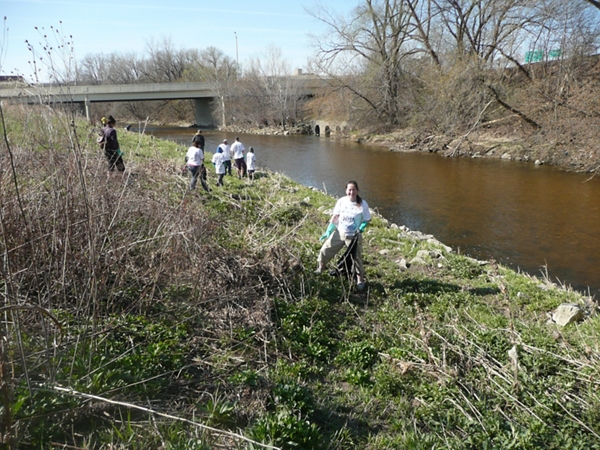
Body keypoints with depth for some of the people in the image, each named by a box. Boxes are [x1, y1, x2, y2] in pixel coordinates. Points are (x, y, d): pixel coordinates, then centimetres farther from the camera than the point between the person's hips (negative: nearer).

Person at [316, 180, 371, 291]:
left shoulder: (362, 204, -14)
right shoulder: (341, 201, -8)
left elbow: (366, 220, -5)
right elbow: (335, 217, 1)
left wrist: (361, 227, -25)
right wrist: (328, 231, -3)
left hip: (354, 236, -3)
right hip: (339, 232, 3)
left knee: (356, 258, 6)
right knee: (325, 250, 6)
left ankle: (360, 280, 25)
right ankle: (320, 269, 33)